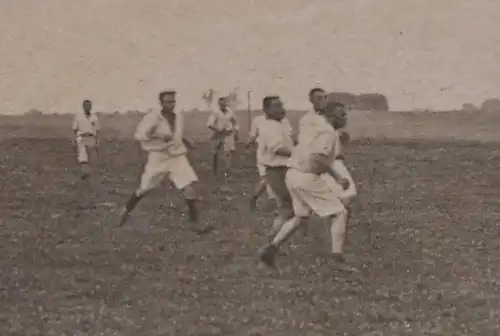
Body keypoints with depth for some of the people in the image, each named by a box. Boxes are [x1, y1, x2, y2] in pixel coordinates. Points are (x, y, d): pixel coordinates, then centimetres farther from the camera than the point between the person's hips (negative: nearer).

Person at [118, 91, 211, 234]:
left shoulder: (179, 116, 3)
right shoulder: (153, 117, -16)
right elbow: (139, 135, -24)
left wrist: (185, 143, 17)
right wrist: (160, 137, -31)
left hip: (177, 157, 3)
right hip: (159, 158, -3)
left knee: (189, 189, -10)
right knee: (144, 189, 13)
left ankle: (195, 223, -4)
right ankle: (126, 210, 39)